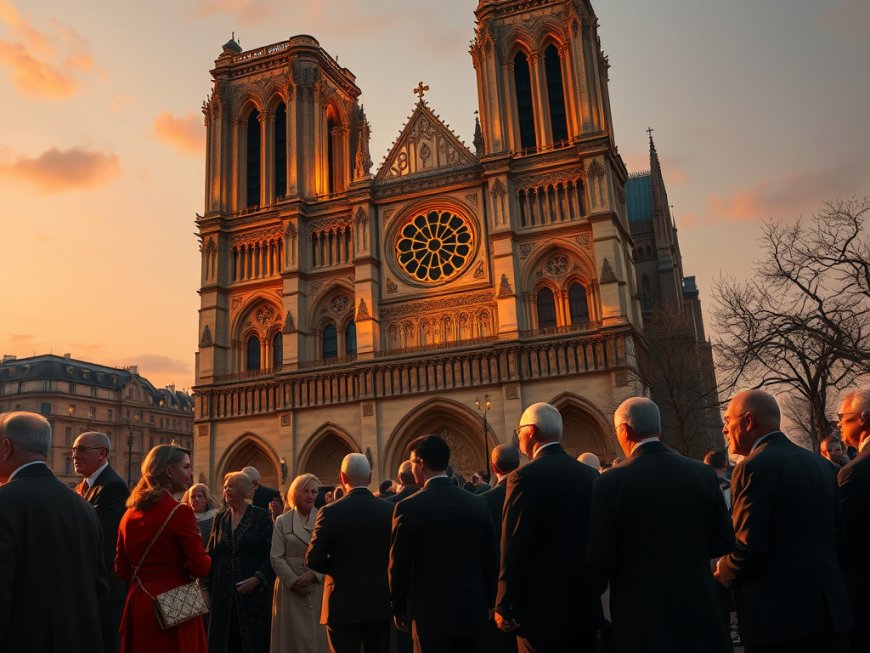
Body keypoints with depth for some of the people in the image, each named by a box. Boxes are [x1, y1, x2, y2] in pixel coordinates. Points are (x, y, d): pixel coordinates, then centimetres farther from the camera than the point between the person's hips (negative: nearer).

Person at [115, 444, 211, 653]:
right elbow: (200, 566, -17)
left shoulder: (130, 513, 5)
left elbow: (121, 569, 11)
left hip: (137, 604, 7)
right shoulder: (180, 512, -15)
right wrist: (208, 560, 4)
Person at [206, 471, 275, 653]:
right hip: (223, 592, 4)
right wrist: (208, 587, 3)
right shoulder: (220, 519, 9)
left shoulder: (261, 517, -4)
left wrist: (258, 579, -18)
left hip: (254, 593, -4)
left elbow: (272, 554, -7)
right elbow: (211, 554, 11)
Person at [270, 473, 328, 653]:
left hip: (319, 588, 0)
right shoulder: (282, 521, 6)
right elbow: (276, 557, -1)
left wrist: (313, 574, -13)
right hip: (292, 589, 0)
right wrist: (293, 581, -11)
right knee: (294, 637, 2)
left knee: (319, 637, 1)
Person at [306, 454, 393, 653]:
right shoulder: (389, 510, -5)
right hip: (380, 602, 3)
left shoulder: (330, 513, -12)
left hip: (344, 604, -3)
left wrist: (339, 568, 6)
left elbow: (313, 560, -12)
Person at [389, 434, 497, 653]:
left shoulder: (407, 508, -12)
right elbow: (491, 560, 4)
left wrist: (399, 610, 7)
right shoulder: (479, 503, -1)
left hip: (431, 614, -3)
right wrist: (487, 603, 15)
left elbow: (398, 566, -6)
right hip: (474, 612, 4)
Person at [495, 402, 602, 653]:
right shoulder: (590, 475, 2)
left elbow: (513, 550, -16)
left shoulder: (525, 477, -15)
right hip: (586, 608, 6)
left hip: (541, 611, -5)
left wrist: (504, 607, -7)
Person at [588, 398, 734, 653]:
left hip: (643, 615, -3)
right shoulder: (704, 474, -3)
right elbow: (724, 543, 3)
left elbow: (600, 559, -12)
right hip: (700, 607, 3)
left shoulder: (610, 483, -15)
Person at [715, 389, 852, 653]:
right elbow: (837, 529, 12)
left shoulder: (754, 468, -16)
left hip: (779, 613, -7)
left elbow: (748, 546, -20)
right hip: (830, 609, 8)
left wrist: (722, 574, -1)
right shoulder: (818, 463, 9)